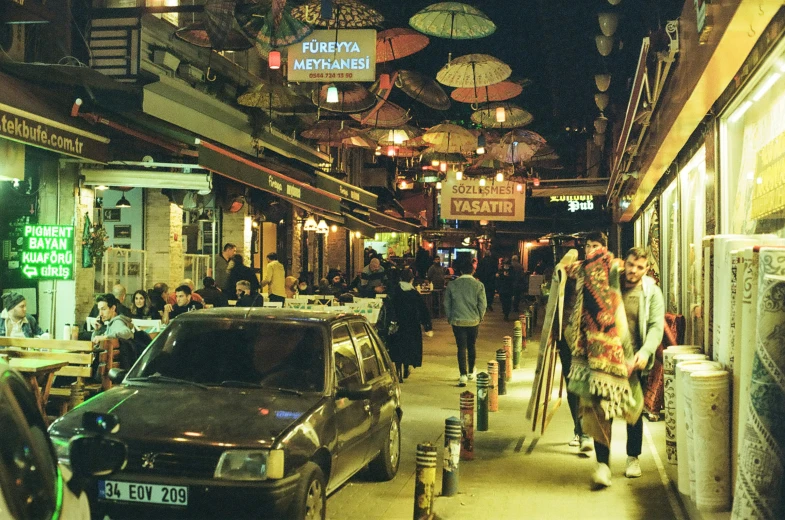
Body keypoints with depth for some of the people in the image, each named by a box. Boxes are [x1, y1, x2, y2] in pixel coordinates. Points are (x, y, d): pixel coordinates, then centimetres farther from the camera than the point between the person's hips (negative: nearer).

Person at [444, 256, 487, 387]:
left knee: (461, 347, 1)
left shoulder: (452, 285, -5)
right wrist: (480, 317, 12)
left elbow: (446, 303, 2)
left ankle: (463, 375, -9)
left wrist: (450, 317, 14)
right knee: (472, 346, 17)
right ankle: (471, 372, 30)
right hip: (474, 321, 1)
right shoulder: (478, 285, -7)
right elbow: (482, 304, -5)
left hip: (457, 321, -1)